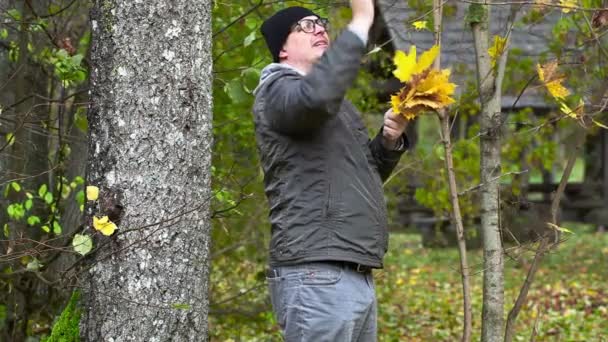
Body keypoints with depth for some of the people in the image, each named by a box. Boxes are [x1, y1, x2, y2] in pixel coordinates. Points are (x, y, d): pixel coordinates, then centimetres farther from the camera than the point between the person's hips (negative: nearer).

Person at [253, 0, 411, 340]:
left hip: (356, 276, 10)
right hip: (318, 277, -9)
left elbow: (366, 174, 27)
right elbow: (317, 94, -29)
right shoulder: (278, 90, -4)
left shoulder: (333, 101, 24)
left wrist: (390, 139, 7)